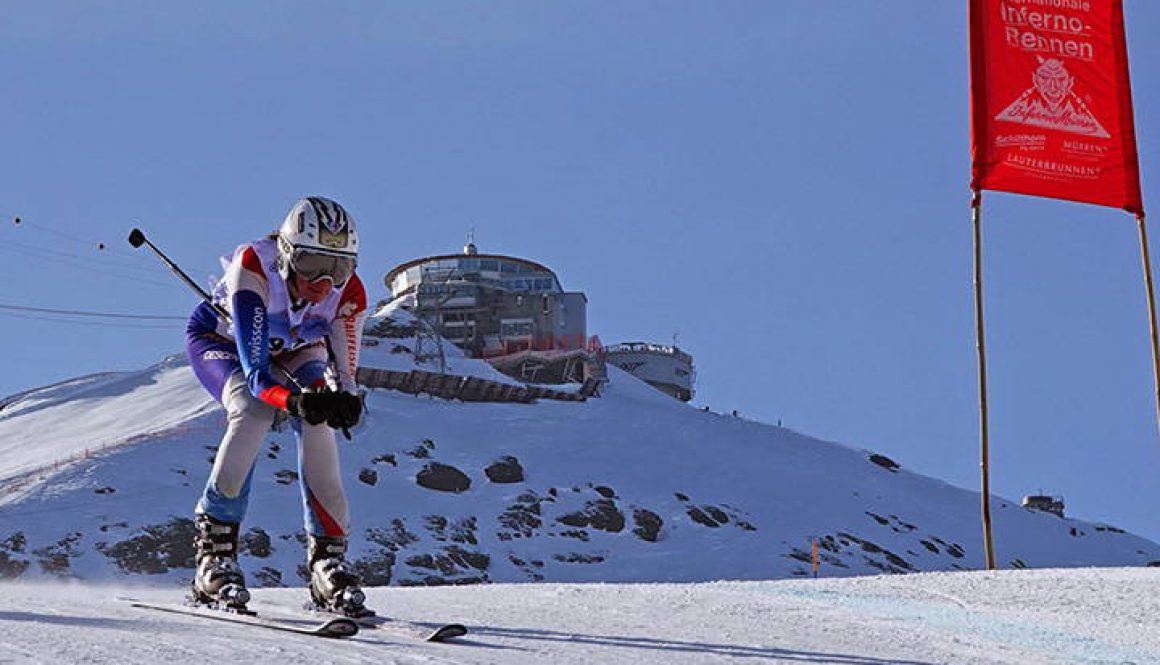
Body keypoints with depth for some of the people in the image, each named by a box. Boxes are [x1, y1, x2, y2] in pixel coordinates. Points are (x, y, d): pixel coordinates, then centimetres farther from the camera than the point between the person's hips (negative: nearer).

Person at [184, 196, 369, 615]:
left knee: (318, 421, -24)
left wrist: (345, 402, -50)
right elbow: (255, 373, -43)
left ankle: (328, 556, -15)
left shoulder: (348, 294, -29)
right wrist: (297, 401, -62)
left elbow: (344, 379, -26)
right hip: (221, 340, -3)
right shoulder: (254, 269, -39)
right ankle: (214, 550, -24)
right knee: (254, 412, -31)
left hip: (294, 351, 3)